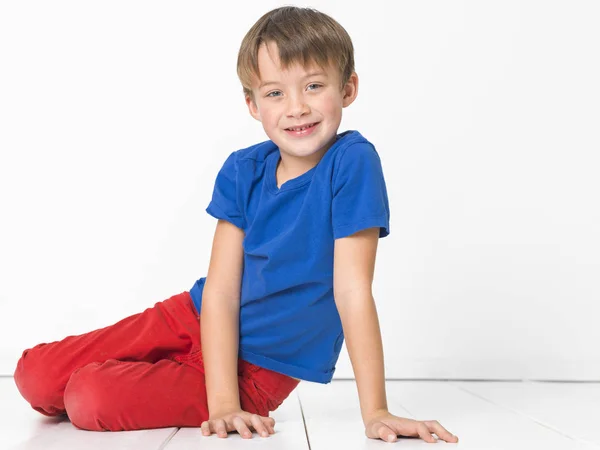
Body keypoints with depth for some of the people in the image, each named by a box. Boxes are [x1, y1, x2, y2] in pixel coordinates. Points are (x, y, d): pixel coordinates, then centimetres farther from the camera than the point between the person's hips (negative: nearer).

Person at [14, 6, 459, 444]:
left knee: (90, 397, -21)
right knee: (36, 376, -3)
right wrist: (223, 405, -24)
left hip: (257, 365, -4)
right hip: (195, 316, 5)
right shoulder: (242, 171, -7)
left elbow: (352, 291, -23)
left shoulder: (353, 162, -20)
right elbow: (220, 289, -13)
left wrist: (376, 413, -25)